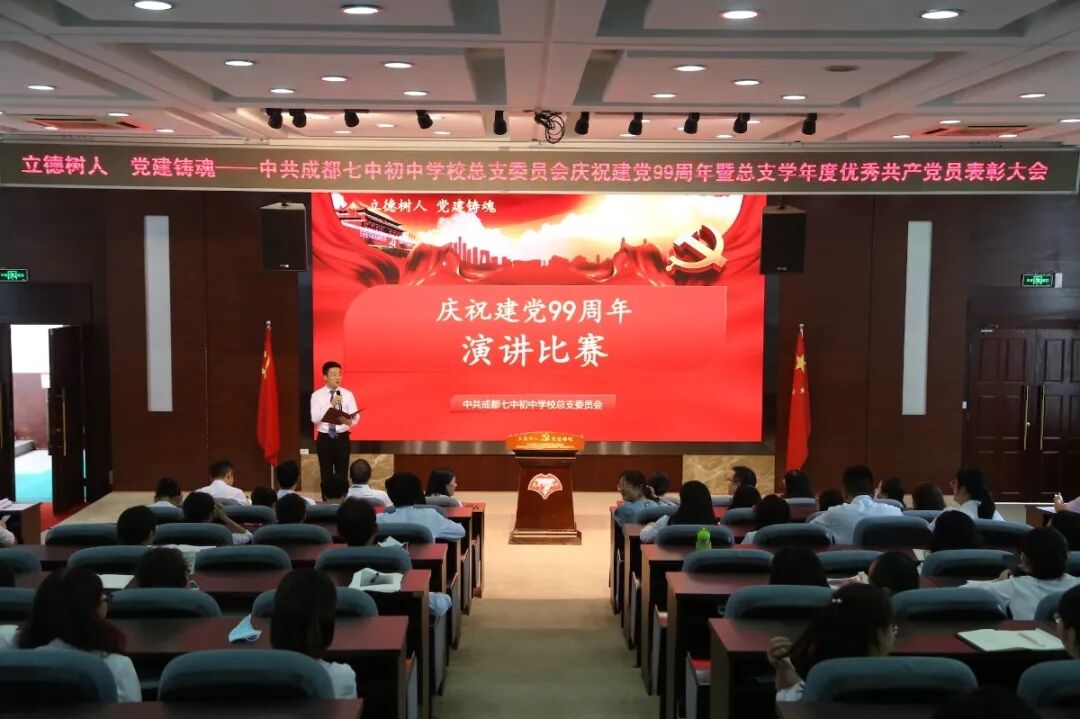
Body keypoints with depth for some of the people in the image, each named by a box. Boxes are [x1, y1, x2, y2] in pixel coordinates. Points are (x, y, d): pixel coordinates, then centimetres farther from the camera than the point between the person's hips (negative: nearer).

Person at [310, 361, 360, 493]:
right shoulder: (317, 395, -1)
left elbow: (355, 418, -7)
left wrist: (350, 420, -31)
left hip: (342, 438, 1)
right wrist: (331, 405, -22)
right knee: (326, 474, 6)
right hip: (324, 439, -1)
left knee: (342, 474, 4)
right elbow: (315, 418, -13)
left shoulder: (348, 394, 1)